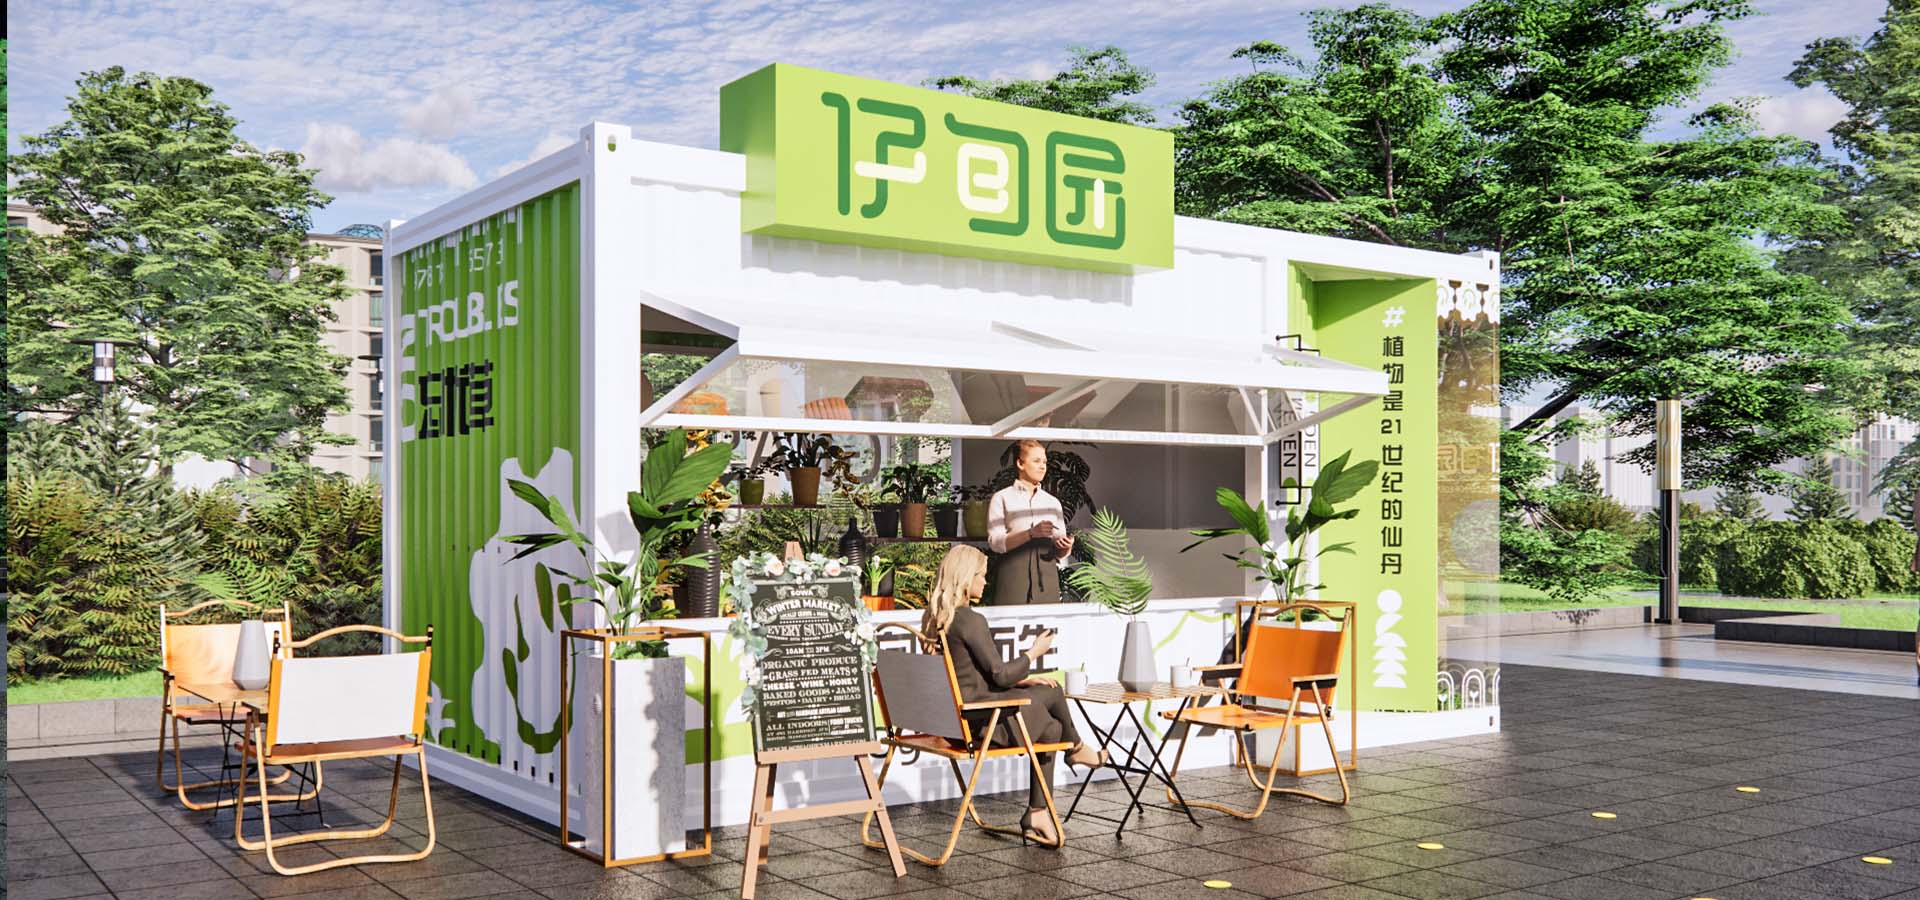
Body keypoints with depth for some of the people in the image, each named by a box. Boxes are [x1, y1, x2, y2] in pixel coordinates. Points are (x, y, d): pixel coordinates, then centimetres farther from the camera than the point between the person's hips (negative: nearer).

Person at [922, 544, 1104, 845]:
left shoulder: (936, 617, 8)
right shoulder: (970, 620, -21)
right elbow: (999, 675, -17)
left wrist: (1023, 679, 12)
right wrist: (1034, 652, 0)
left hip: (951, 715, 9)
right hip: (981, 717, -9)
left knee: (1052, 729, 15)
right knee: (1052, 693, 8)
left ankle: (1037, 814, 15)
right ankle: (1076, 748, 37)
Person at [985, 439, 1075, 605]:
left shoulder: (1053, 502, 19)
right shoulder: (1002, 498, 6)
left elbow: (1059, 553, 16)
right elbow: (994, 542, -7)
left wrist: (1065, 548, -7)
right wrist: (1031, 533, -19)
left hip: (1046, 578, 3)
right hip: (1013, 577, -3)